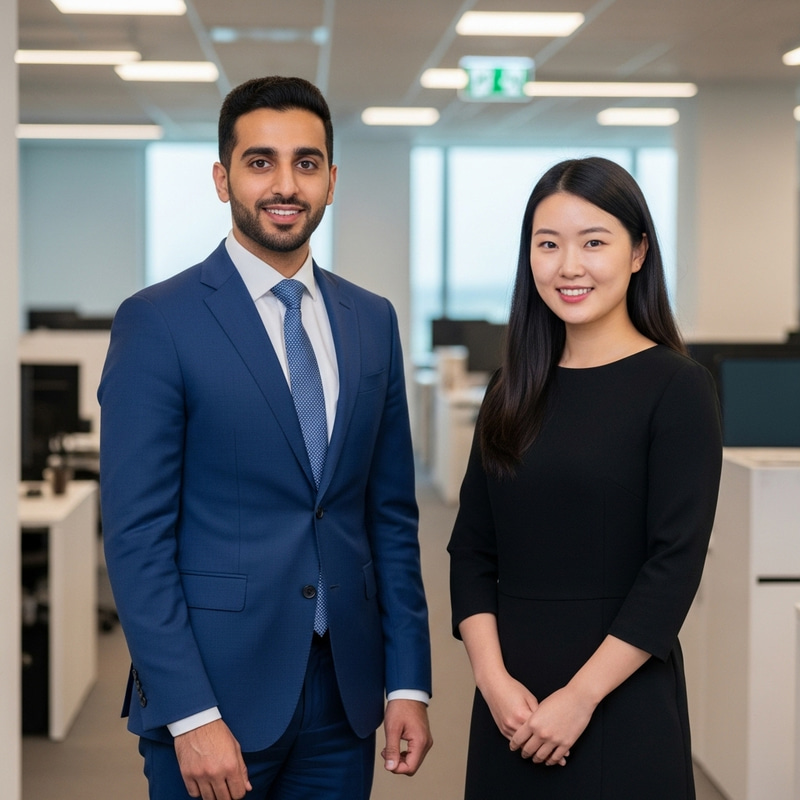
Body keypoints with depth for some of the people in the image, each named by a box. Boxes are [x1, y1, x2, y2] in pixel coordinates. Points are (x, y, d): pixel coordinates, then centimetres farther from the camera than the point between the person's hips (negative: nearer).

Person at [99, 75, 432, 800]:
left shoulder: (372, 321, 8)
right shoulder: (157, 323, -8)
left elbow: (391, 514, 11)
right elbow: (135, 536, -11)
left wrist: (408, 682, 5)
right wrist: (189, 714, -16)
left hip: (345, 691, 5)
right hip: (214, 693, -4)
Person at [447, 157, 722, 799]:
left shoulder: (677, 388, -7)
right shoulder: (513, 391, 7)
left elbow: (676, 565, -13)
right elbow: (472, 549, 6)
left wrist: (581, 697, -15)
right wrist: (494, 680, -8)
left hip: (621, 694, -4)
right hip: (511, 703, 4)